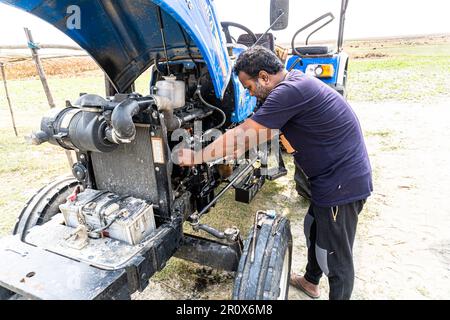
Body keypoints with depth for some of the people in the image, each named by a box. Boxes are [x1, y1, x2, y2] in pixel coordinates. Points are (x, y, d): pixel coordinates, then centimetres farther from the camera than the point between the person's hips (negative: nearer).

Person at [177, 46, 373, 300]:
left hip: (342, 183, -11)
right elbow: (265, 132, 15)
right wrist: (227, 153, 13)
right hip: (332, 177, 11)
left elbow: (242, 136, -21)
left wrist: (196, 157, -10)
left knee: (336, 257, 7)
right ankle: (311, 281, 51)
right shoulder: (295, 81, 8)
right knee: (314, 230, 27)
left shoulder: (290, 91, -24)